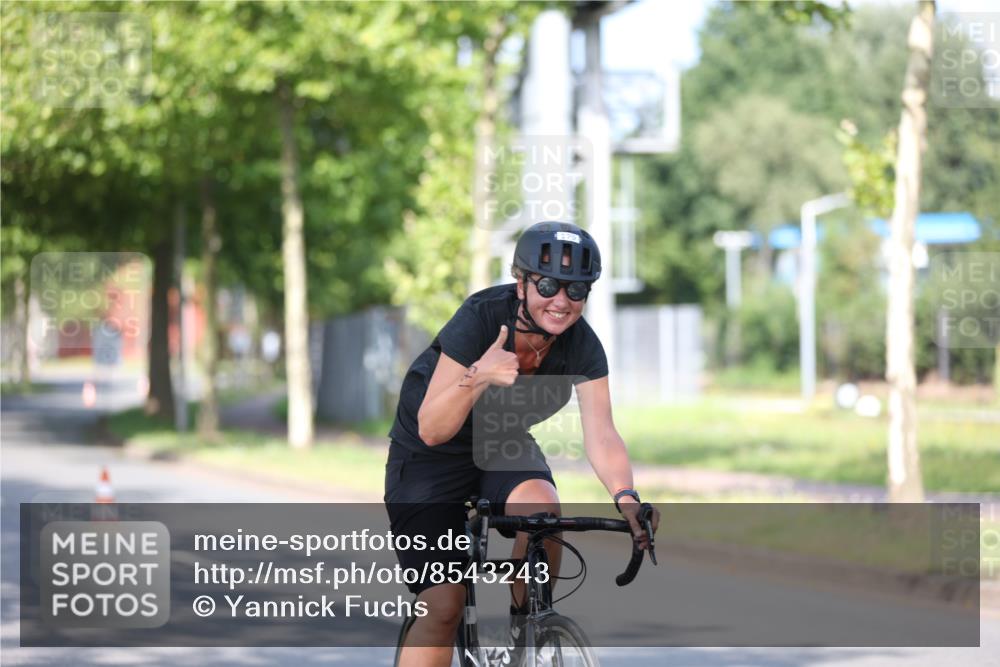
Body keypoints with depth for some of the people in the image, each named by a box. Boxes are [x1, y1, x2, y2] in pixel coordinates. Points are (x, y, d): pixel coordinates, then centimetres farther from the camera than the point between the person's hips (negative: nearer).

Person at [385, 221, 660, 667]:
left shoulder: (582, 346, -17)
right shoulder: (481, 319, -28)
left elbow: (600, 435, -23)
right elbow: (432, 430, -29)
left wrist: (626, 497, -41)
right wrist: (477, 378, -46)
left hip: (505, 447, 4)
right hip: (430, 458, -3)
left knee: (541, 508, -31)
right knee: (443, 606, -17)